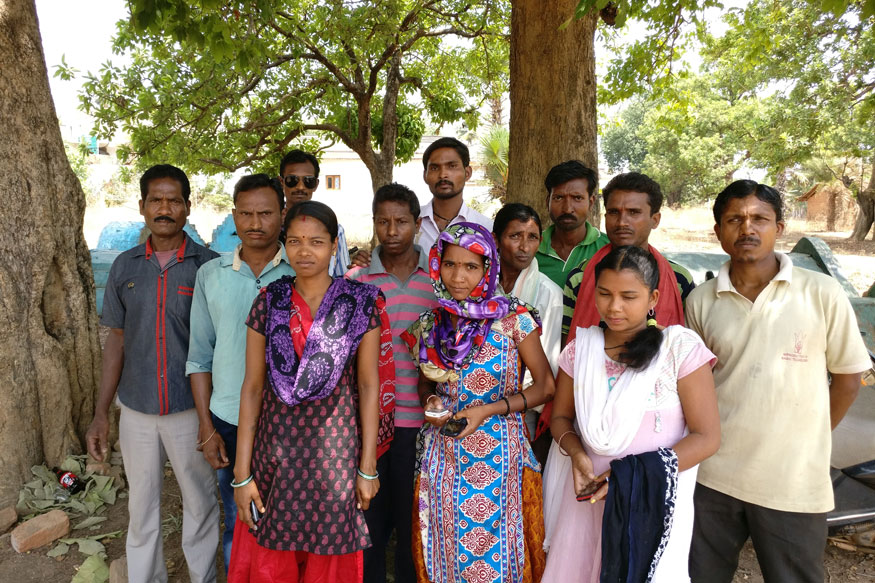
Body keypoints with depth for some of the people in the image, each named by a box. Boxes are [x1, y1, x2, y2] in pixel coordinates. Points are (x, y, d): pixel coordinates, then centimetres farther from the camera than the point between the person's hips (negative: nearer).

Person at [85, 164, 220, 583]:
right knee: (141, 507, 16)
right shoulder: (125, 266, 3)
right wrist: (101, 414, 5)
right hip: (136, 410, 3)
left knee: (200, 505, 11)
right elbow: (117, 339, 8)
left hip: (191, 408, -2)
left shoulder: (209, 265, -7)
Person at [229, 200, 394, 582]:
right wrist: (242, 474, -1)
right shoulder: (268, 302, -1)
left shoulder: (361, 303, -5)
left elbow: (369, 384, -3)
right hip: (276, 450, 2)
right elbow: (252, 387, 0)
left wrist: (368, 468, -3)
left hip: (336, 450, -1)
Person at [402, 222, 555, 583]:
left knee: (494, 548, 6)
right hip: (443, 454, 3)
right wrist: (430, 403, -7)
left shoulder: (513, 319, -9)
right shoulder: (429, 324, 2)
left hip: (497, 453, -3)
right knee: (446, 549, 13)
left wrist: (487, 410, -14)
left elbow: (545, 386, -4)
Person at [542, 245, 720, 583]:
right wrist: (576, 453, -12)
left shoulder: (681, 348, -10)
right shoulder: (580, 347, 1)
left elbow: (706, 437, -10)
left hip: (654, 502, -3)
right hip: (588, 493, 3)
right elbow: (560, 417, 9)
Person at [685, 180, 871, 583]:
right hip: (713, 476, 2)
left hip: (795, 484, -2)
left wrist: (810, 441, 4)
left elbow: (848, 375, 2)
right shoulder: (701, 301, -1)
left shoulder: (821, 293, -8)